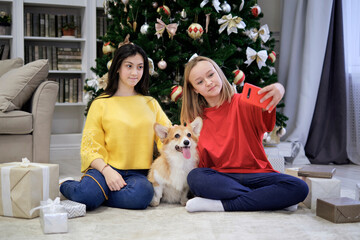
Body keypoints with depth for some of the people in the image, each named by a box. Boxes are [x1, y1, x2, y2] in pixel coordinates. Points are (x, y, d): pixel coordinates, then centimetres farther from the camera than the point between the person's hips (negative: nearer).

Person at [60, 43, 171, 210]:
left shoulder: (151, 104, 18)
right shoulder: (101, 104, 7)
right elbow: (89, 147, 1)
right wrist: (107, 170, -18)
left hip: (137, 172, 2)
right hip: (106, 168, -2)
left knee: (142, 193, -34)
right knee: (85, 195, -34)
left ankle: (98, 193, -8)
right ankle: (66, 186, 2)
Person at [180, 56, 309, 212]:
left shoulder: (241, 103, 0)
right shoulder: (195, 119, 8)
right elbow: (200, 162, 8)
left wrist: (278, 90, -46)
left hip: (255, 174, -1)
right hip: (221, 178, 1)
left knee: (299, 188, -26)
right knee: (194, 177, -32)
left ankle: (220, 204, -27)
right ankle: (271, 198, -25)